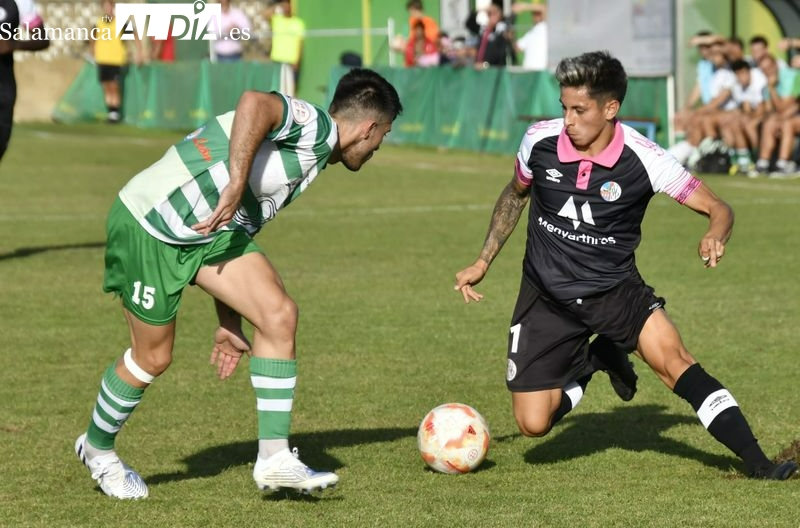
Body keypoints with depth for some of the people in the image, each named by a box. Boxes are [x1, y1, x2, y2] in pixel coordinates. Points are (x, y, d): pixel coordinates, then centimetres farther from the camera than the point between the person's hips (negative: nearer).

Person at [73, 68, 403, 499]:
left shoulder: (313, 153, 17)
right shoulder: (315, 127, -12)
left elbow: (233, 247, 23)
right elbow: (254, 104, -36)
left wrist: (228, 325, 25)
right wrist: (236, 185, -39)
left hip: (208, 232, 9)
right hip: (149, 225, -9)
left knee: (279, 315, -7)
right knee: (153, 358, 4)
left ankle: (274, 459, -3)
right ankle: (97, 448, 32)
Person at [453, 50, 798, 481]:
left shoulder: (643, 159, -19)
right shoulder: (539, 140, -12)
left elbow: (718, 209, -14)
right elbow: (515, 195, 11)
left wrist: (714, 236, -37)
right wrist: (483, 261, 12)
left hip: (615, 289, -2)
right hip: (546, 296, 2)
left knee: (672, 357, -28)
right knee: (533, 424, -5)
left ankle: (756, 462, -22)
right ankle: (589, 365, 27)